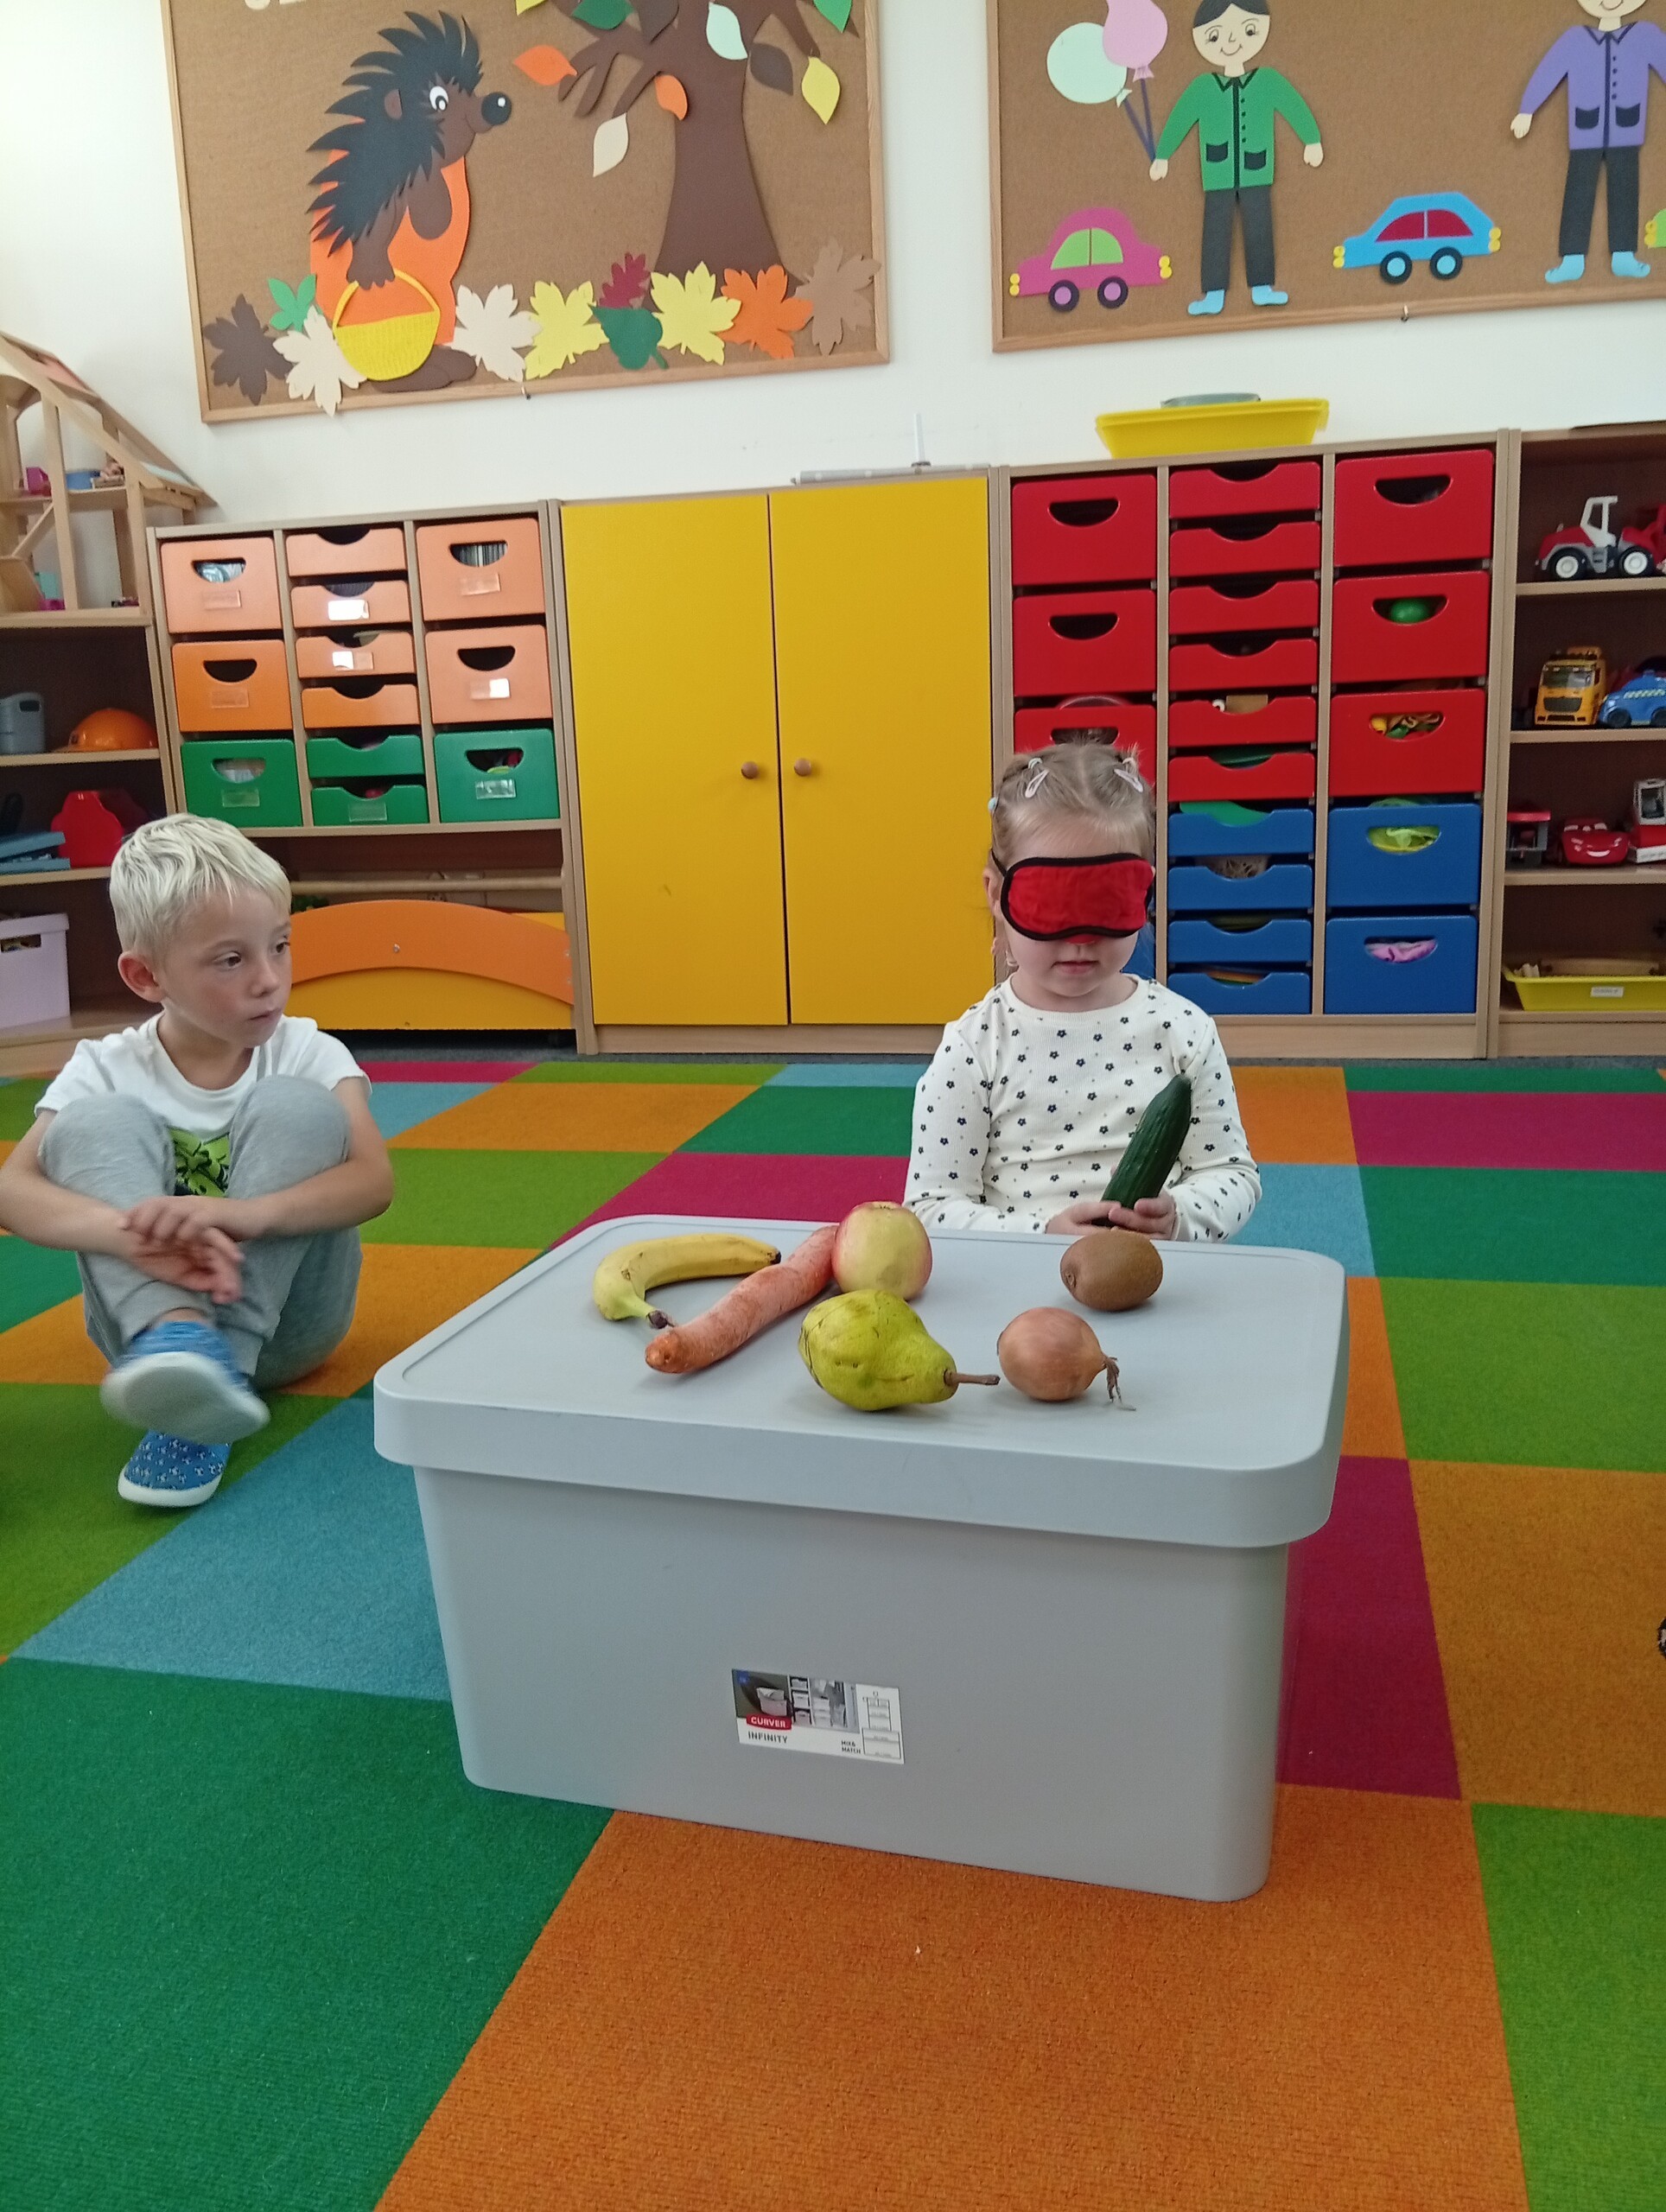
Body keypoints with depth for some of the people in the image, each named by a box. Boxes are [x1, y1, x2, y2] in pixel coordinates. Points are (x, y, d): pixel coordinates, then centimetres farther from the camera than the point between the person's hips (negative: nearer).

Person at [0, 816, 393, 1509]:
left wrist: (247, 1215, -41)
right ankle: (175, 1336, -40)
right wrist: (137, 1235, -41)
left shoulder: (310, 1055, -5)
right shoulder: (106, 1072, -4)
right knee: (96, 1121, -19)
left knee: (296, 1108, -23)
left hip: (284, 1321, 0)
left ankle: (219, 1369, -32)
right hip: (148, 1312, 1)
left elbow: (374, 1181, -22)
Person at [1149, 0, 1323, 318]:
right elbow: (1178, 121, 4)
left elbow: (1296, 107, 5)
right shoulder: (1202, 88, -7)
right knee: (1216, 230, 0)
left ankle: (1262, 288, 13)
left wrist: (1313, 141, 11)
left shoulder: (1268, 81, -6)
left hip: (1255, 174, 1)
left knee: (1258, 228, 5)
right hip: (1218, 176, 0)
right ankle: (1214, 295, 4)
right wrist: (1161, 157, 9)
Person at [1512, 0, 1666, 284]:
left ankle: (1623, 257, 6)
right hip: (1586, 134, -1)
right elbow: (1546, 73, -1)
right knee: (1578, 195, -3)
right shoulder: (1575, 38, 2)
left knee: (1624, 193, 2)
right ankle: (1572, 262, -2)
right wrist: (1526, 112, -10)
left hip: (1625, 134, 1)